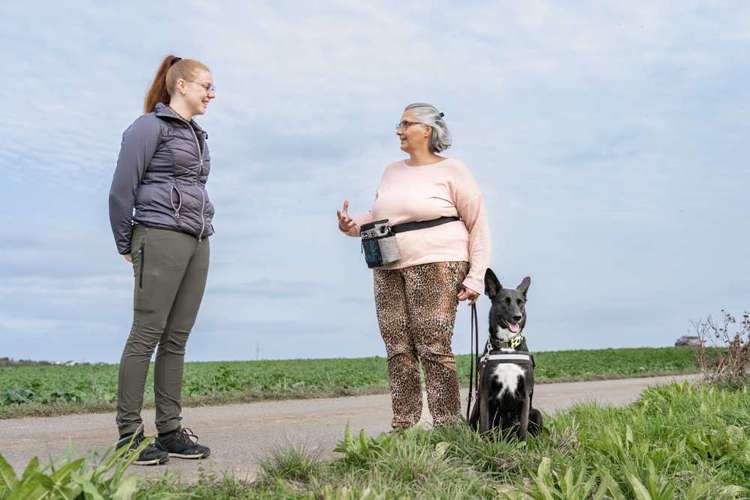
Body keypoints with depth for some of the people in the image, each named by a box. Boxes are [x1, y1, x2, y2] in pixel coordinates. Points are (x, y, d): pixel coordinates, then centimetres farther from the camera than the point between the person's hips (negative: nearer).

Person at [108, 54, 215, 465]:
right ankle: (129, 432, -4)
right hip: (160, 237, -7)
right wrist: (125, 246, 1)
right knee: (146, 335, -7)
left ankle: (170, 430, 10)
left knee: (177, 338, 6)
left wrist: (200, 231, 14)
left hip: (197, 244, 8)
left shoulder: (196, 135, 22)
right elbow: (122, 189, -5)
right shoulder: (151, 127, -3)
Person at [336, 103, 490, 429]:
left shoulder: (451, 171, 2)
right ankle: (402, 427, 7)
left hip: (435, 266, -6)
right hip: (389, 269, 6)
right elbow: (378, 217, 27)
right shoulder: (392, 172, 19)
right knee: (397, 349, 2)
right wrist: (353, 225, 4)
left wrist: (475, 278, -6)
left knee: (433, 348, -11)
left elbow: (478, 225, 1)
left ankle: (447, 427, -6)